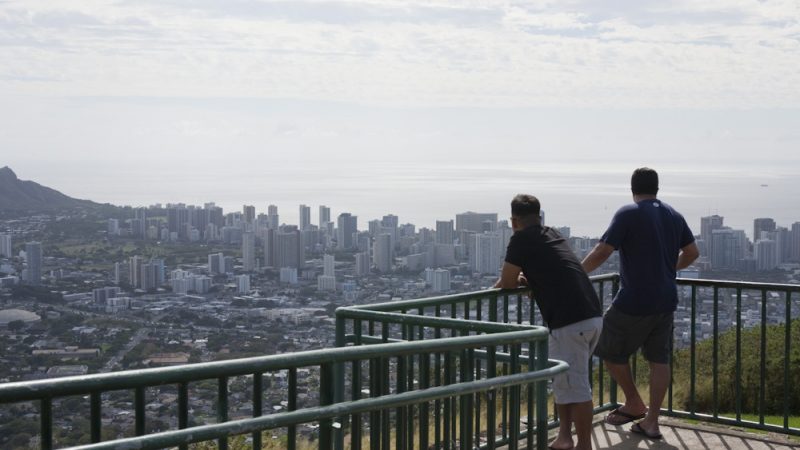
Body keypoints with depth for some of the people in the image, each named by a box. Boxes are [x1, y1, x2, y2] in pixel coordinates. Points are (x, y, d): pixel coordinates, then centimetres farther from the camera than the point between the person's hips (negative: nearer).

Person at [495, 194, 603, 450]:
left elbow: (507, 282, 4)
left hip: (570, 321, -8)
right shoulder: (552, 235, 22)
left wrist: (506, 282, 24)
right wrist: (524, 278, 23)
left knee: (574, 387, -2)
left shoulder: (522, 239, -2)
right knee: (565, 379, 20)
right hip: (593, 316, 9)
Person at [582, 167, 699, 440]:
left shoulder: (628, 214, -11)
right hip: (665, 301, 7)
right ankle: (651, 422, 11)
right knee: (659, 359, 8)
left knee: (611, 350, 12)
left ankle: (634, 405, 22)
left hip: (634, 302, -6)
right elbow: (692, 253, 17)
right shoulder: (674, 216, 9)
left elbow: (601, 252, -17)